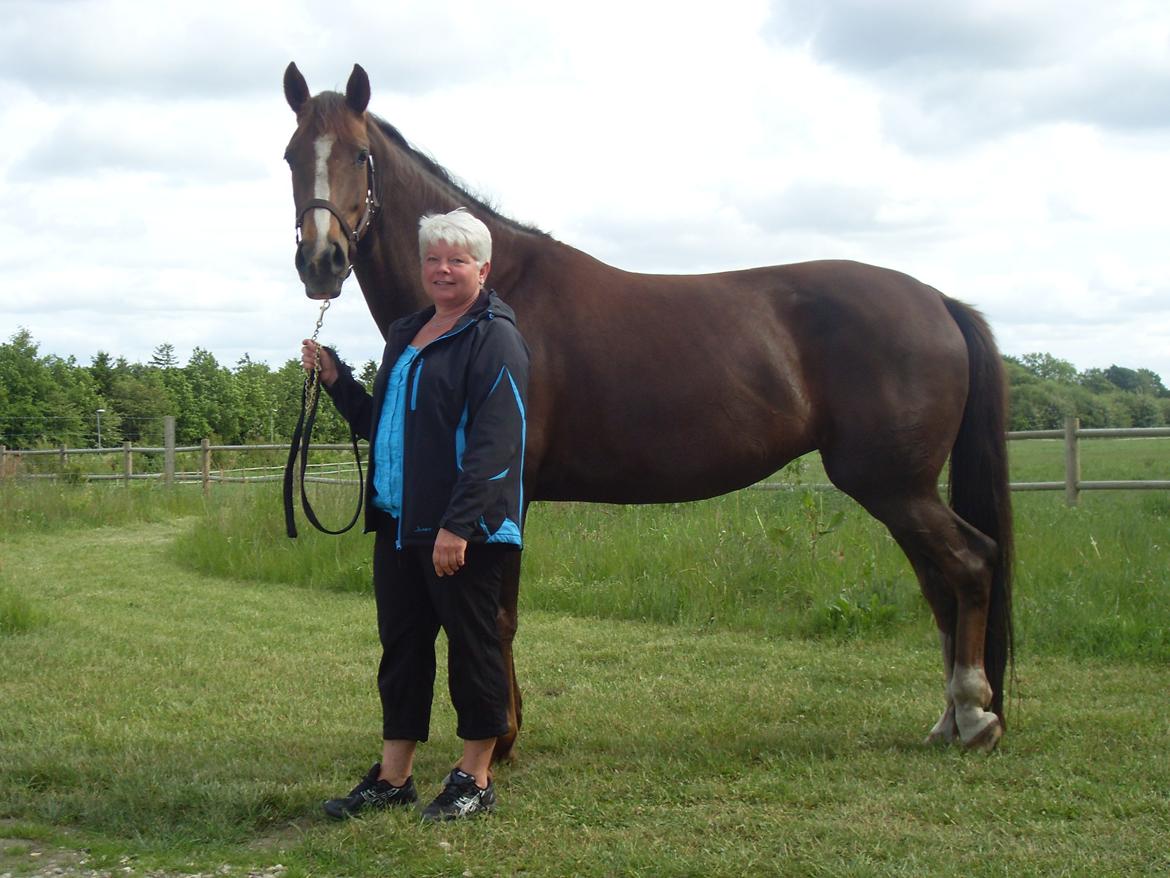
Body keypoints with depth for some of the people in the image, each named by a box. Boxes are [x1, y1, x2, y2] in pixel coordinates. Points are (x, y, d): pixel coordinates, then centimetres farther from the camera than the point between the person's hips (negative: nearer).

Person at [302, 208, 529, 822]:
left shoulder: (494, 339, -10)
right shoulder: (406, 335, 17)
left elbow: (493, 444, -19)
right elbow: (376, 423, 25)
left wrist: (458, 525, -25)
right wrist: (335, 379, 9)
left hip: (461, 528, -8)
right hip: (397, 523, 8)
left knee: (471, 646, 2)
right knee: (400, 645, 12)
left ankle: (475, 778, 13)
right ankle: (393, 776, 22)